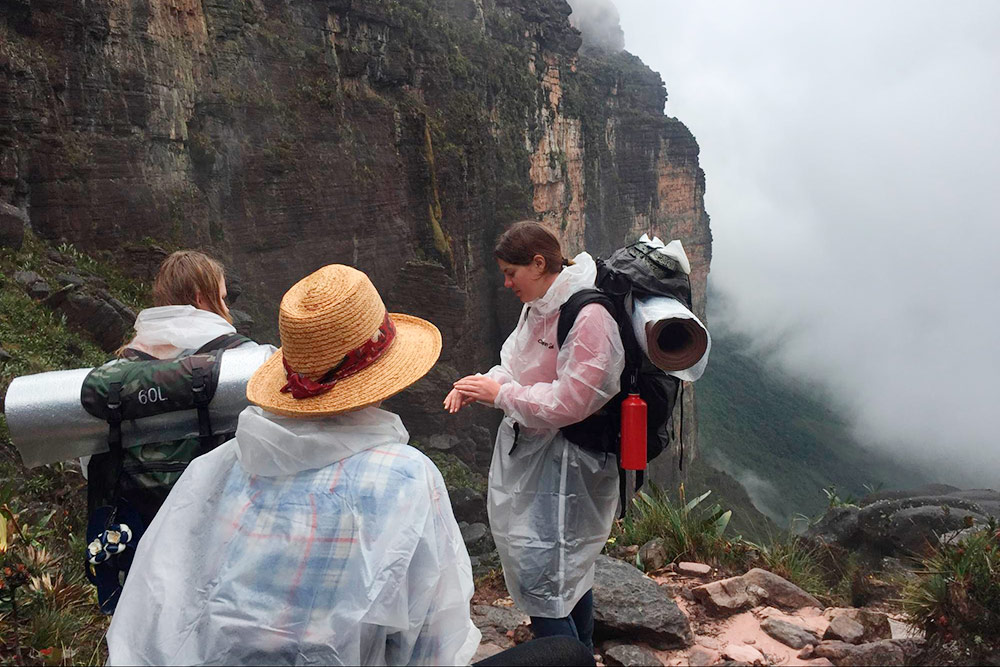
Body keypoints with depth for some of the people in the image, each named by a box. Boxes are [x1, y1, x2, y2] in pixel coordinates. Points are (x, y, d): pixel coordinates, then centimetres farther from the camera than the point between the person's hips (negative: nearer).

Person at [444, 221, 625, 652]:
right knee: (569, 569, 21)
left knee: (541, 577, -7)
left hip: (564, 465, -9)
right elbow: (518, 370, 18)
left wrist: (501, 394, -16)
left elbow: (569, 402, -25)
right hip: (528, 451, 9)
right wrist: (479, 386, -1)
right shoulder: (537, 308, 9)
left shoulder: (587, 317, -21)